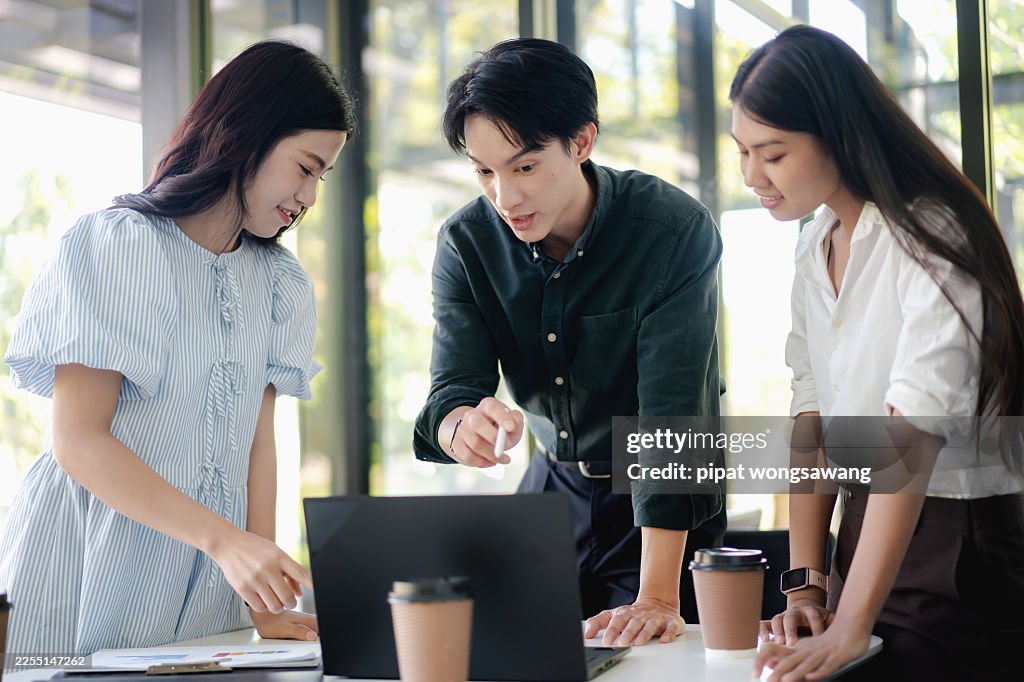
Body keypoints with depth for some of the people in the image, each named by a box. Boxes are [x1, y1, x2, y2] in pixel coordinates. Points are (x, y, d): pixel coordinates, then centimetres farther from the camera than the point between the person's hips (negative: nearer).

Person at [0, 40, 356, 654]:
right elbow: (78, 442, -17)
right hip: (87, 568, -5)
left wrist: (265, 604, -6)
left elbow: (258, 438, 4)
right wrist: (224, 538, -25)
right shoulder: (117, 246, -11)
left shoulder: (278, 281, 8)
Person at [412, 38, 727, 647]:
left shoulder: (676, 231, -25)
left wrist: (658, 599, -35)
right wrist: (462, 428, -43)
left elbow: (670, 414, -30)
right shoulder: (466, 243, -12)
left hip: (667, 511, -4)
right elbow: (450, 392, -17)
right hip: (553, 487, 4)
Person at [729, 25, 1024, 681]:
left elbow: (913, 438, -26)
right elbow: (812, 412, 4)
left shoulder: (933, 239, -18)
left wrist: (849, 629, -30)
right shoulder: (817, 246, 7)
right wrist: (805, 586, -5)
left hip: (961, 545, -7)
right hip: (863, 527, 7)